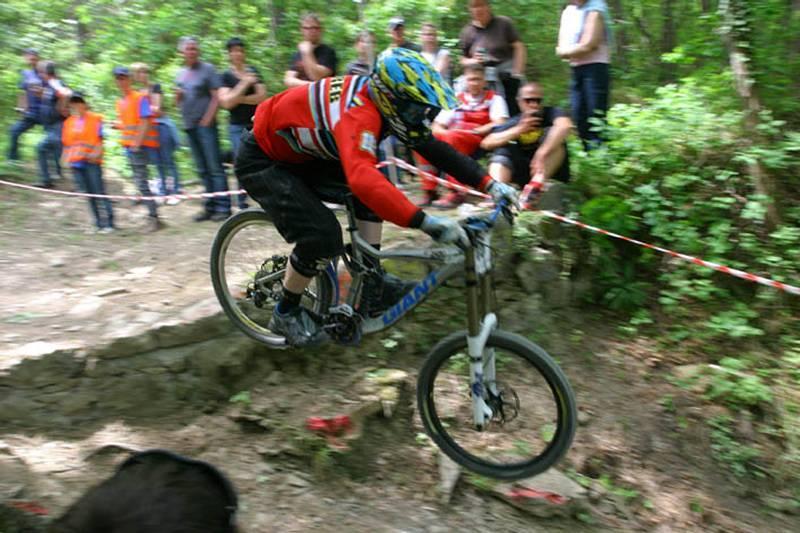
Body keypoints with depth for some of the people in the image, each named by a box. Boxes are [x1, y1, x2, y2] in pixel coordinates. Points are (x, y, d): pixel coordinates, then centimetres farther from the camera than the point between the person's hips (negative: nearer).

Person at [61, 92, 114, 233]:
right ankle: (99, 223, 12)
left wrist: (96, 153, -17)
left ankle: (108, 223, -6)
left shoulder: (95, 119, 1)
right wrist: (66, 159, 9)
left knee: (99, 192, -9)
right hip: (75, 163, 5)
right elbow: (66, 143, 19)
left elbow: (99, 140, -2)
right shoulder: (68, 122, 15)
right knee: (88, 194, 6)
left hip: (91, 162, -5)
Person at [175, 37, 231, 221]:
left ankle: (223, 207, -8)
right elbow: (178, 102, 23)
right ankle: (210, 206, 13)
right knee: (202, 170, 8)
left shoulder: (207, 69, 0)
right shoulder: (180, 73, 18)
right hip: (189, 126, 7)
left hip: (205, 125, -6)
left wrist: (207, 120, -15)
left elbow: (217, 96, -8)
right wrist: (178, 95, 0)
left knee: (215, 167, -9)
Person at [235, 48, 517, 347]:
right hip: (262, 160, -8)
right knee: (322, 236, -21)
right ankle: (286, 313, 3)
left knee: (375, 190, -3)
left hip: (299, 156, 8)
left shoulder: (381, 99, -8)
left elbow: (433, 147, -6)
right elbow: (362, 179, -53)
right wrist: (425, 221, -59)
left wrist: (489, 183, -12)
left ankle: (372, 285, 2)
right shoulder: (357, 113, -35)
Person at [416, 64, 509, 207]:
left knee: (452, 137, -34)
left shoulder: (494, 98, 8)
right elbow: (437, 127, 11)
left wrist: (474, 131, -17)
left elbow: (499, 124, -9)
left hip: (482, 140, -4)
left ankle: (457, 193, -35)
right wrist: (446, 132, -11)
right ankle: (429, 192, -20)